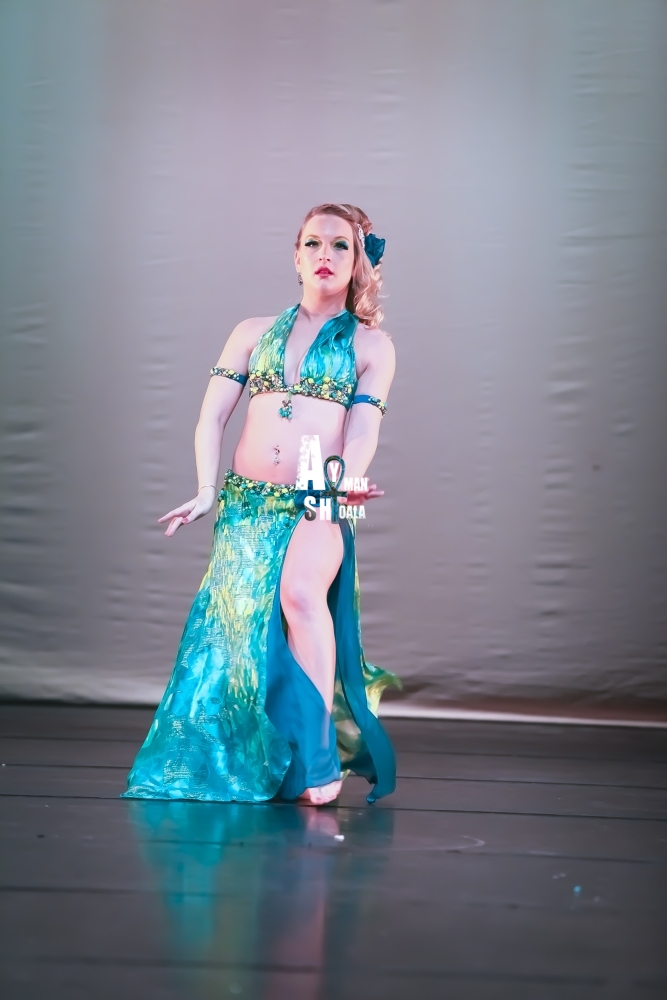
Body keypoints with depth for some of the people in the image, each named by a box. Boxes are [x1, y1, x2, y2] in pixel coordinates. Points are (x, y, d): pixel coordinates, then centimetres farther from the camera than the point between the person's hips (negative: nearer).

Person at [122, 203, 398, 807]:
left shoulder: (371, 344, 11)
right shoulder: (254, 333, 16)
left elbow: (364, 425, -2)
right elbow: (212, 418, 11)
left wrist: (349, 480, -23)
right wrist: (207, 491, -4)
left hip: (318, 507, -3)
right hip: (245, 505, 3)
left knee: (299, 590, -31)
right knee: (240, 631, -4)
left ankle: (317, 755, -24)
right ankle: (261, 766, 15)